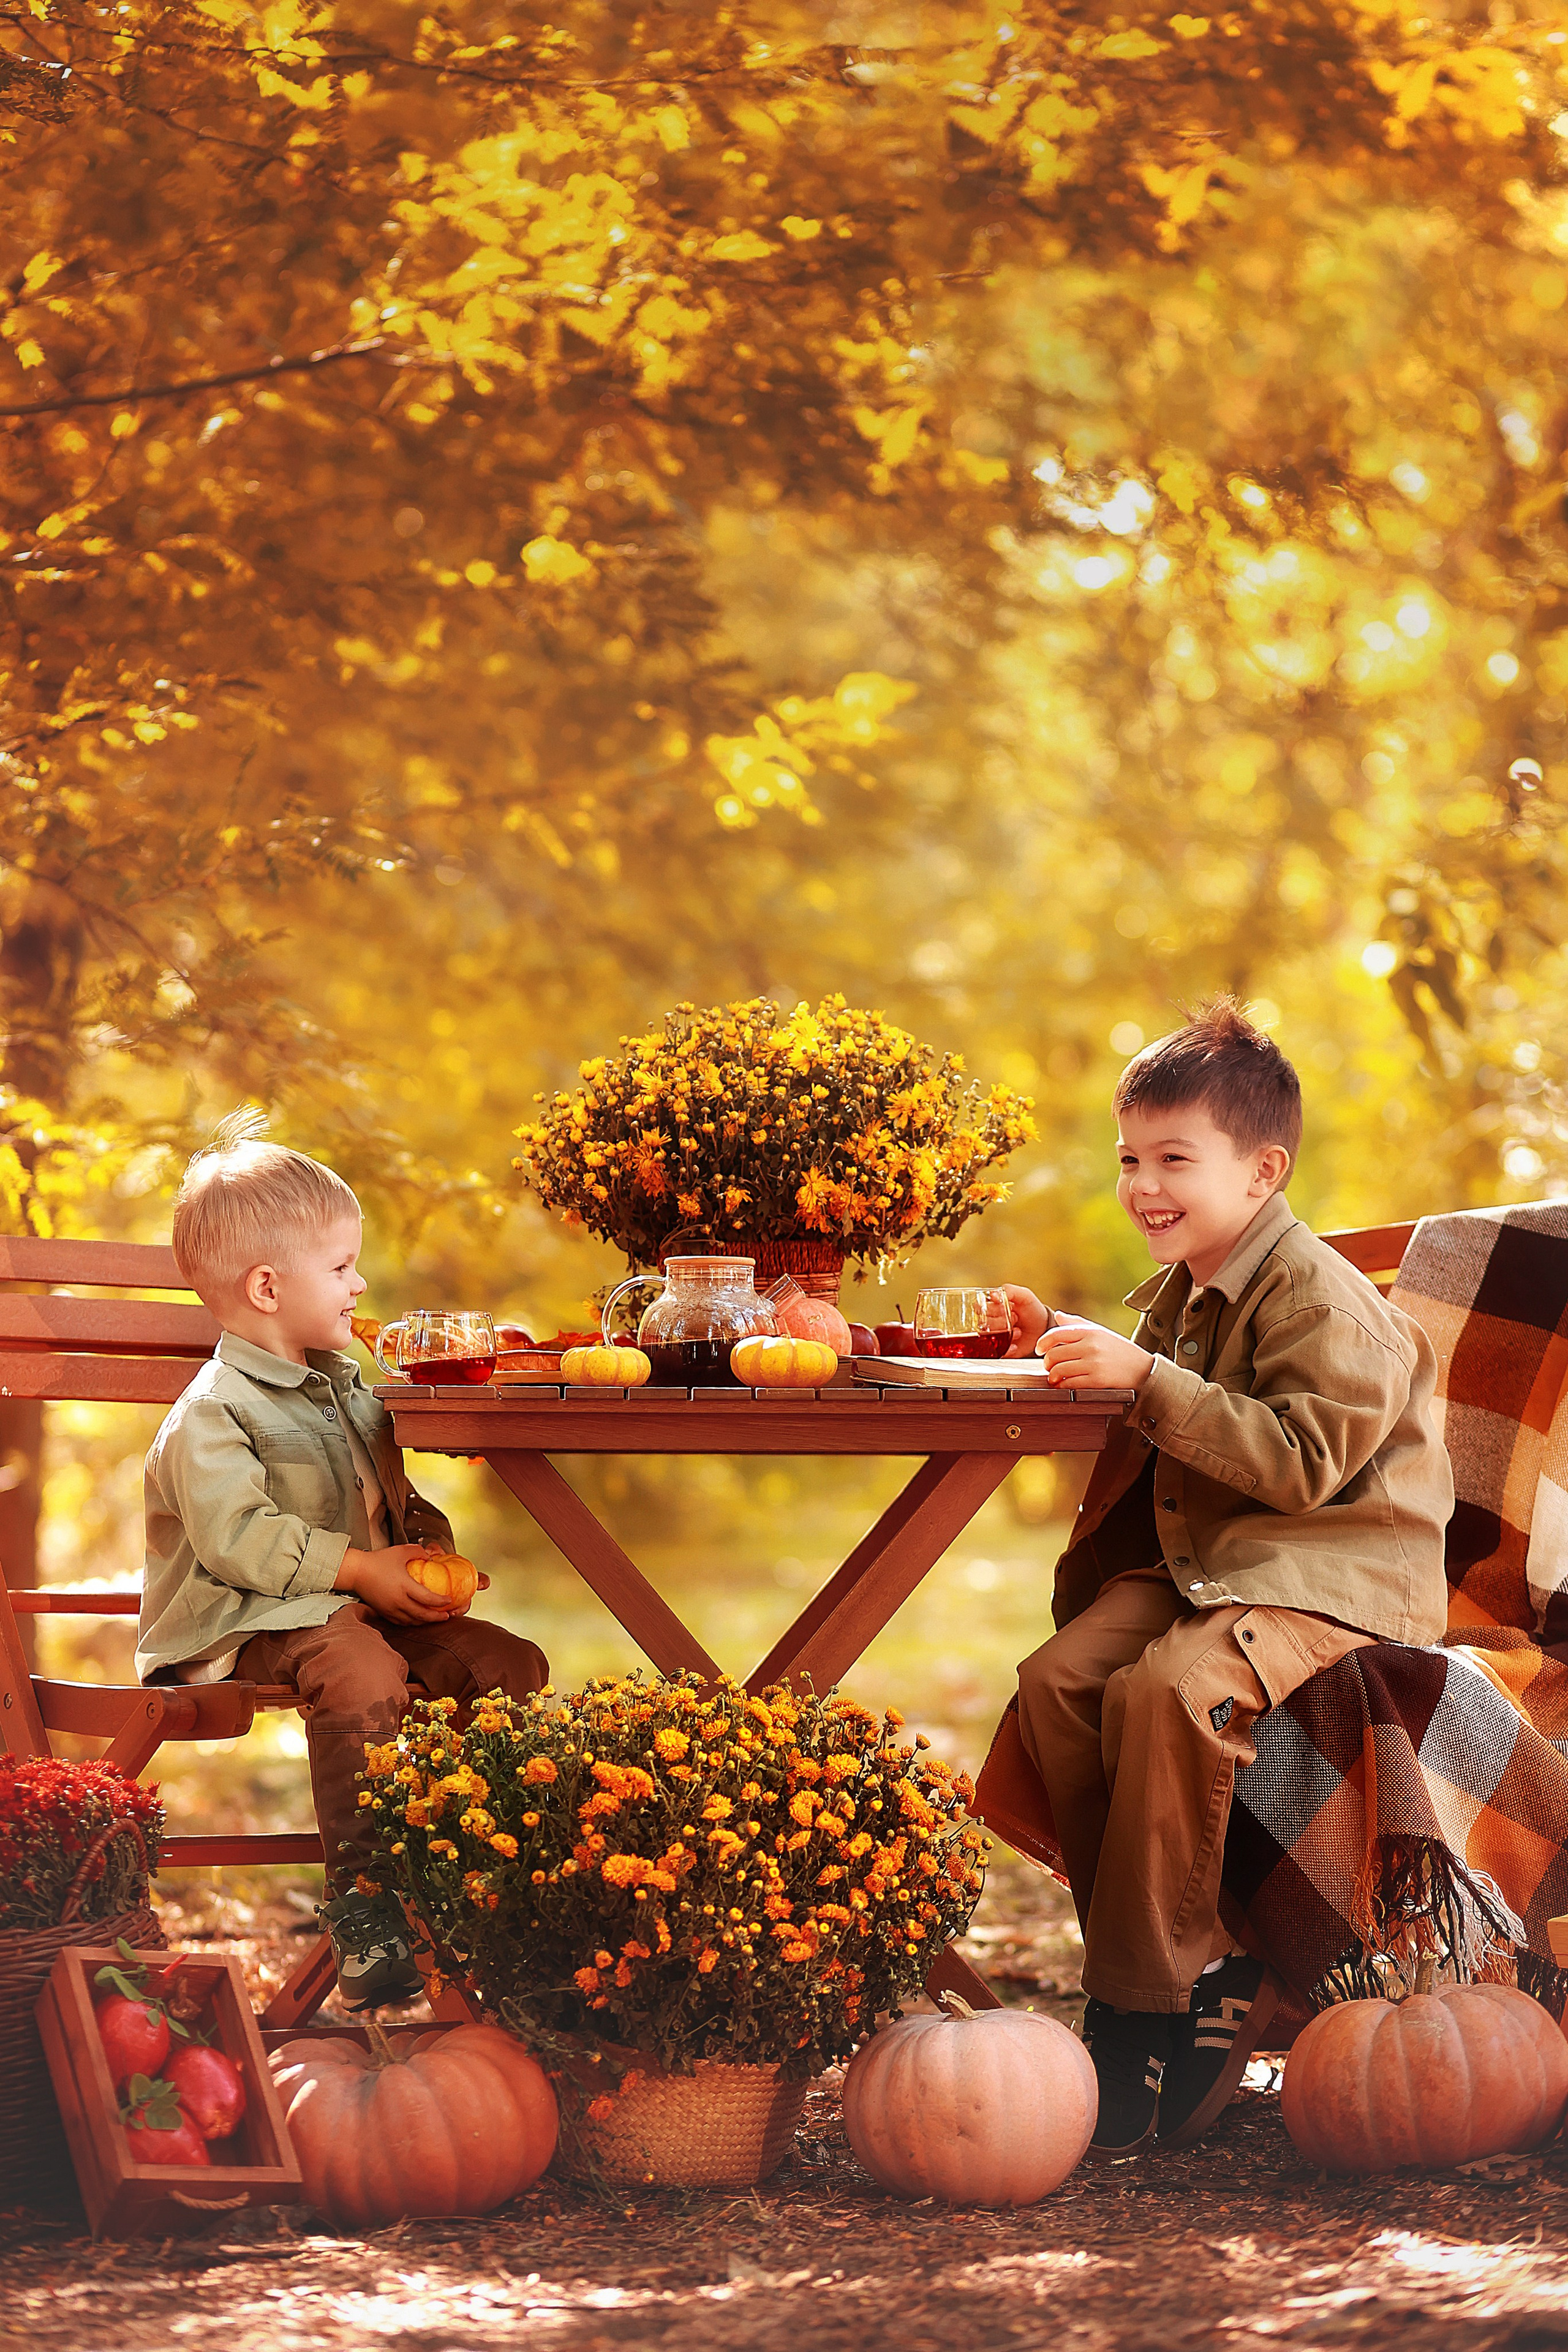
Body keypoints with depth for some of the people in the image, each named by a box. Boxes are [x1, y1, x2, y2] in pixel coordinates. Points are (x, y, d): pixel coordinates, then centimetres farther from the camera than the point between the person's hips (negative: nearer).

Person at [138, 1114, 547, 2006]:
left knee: (510, 1662, -8)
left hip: (374, 1600, 9)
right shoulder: (214, 1413, -11)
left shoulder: (348, 1388, 18)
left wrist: (432, 1550, 4)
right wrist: (359, 1570, -23)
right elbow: (237, 1538, -22)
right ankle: (363, 1900, -33)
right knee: (362, 1674, -38)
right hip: (254, 1622, -9)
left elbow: (396, 1499, 26)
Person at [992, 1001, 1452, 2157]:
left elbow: (1301, 1461, -24)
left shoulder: (1319, 1299, -14)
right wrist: (1072, 1348, 10)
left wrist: (1144, 1380, -27)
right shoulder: (1184, 1292, 15)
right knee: (1059, 1678, -17)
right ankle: (1213, 1967, -11)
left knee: (1168, 1691, -34)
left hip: (1330, 1579, -9)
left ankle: (1147, 1999, -22)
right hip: (1197, 1563, 9)